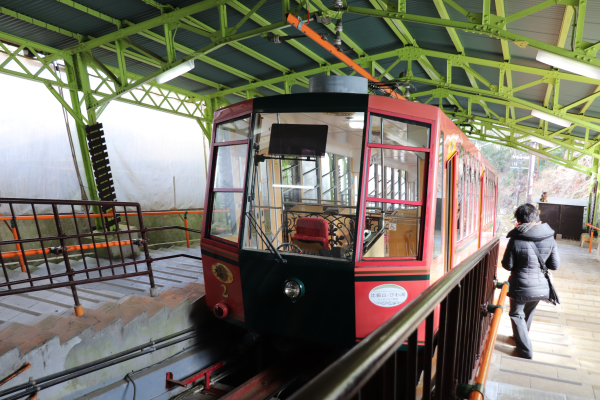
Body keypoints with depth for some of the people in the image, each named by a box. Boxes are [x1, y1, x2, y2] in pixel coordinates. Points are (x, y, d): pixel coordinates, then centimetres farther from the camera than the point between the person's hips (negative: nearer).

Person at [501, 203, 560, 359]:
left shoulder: (515, 239, -19)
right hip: (541, 286, 5)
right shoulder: (550, 238, -8)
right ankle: (520, 337, 46)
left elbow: (507, 265, -11)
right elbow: (555, 265, -2)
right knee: (529, 313, 26)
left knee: (517, 314, 16)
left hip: (520, 286, -4)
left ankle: (525, 349, 18)